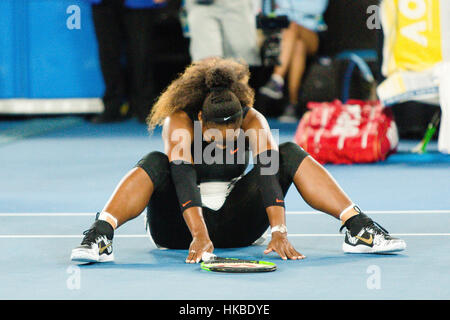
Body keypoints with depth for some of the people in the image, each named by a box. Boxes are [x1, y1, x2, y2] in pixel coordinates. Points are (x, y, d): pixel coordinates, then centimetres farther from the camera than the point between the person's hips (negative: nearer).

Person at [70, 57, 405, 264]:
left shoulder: (252, 120, -12)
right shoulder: (179, 121, -20)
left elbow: (268, 171, -26)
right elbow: (183, 177, -33)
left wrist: (279, 233, -41)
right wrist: (199, 235, -48)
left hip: (236, 225, 3)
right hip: (180, 225, -2)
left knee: (291, 153, -15)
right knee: (156, 163, -32)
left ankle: (357, 229, -17)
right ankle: (100, 236, -45)